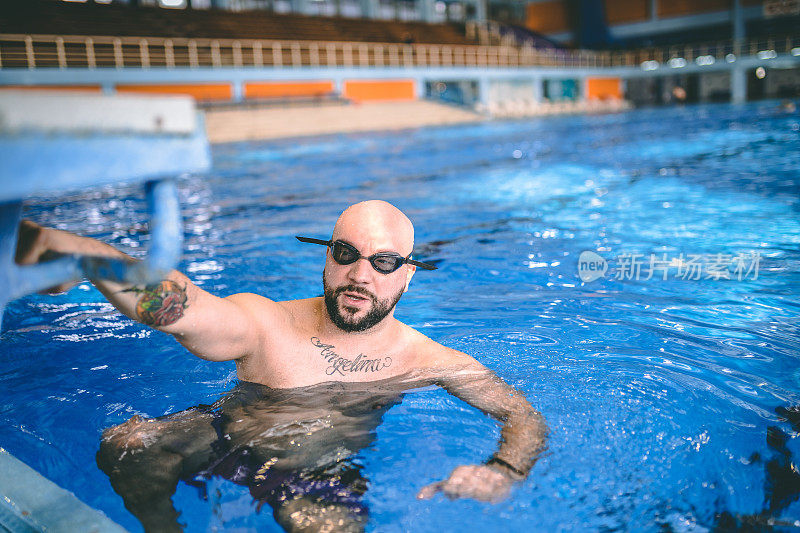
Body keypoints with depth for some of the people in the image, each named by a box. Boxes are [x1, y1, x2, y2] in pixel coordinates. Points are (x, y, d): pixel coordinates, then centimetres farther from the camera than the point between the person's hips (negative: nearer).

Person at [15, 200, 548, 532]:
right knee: (125, 443, -19)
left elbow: (525, 417, -7)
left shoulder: (429, 361, -8)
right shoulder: (265, 324, -14)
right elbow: (169, 300, -32)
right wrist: (74, 247, -51)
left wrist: (503, 472, -31)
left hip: (321, 471, -1)